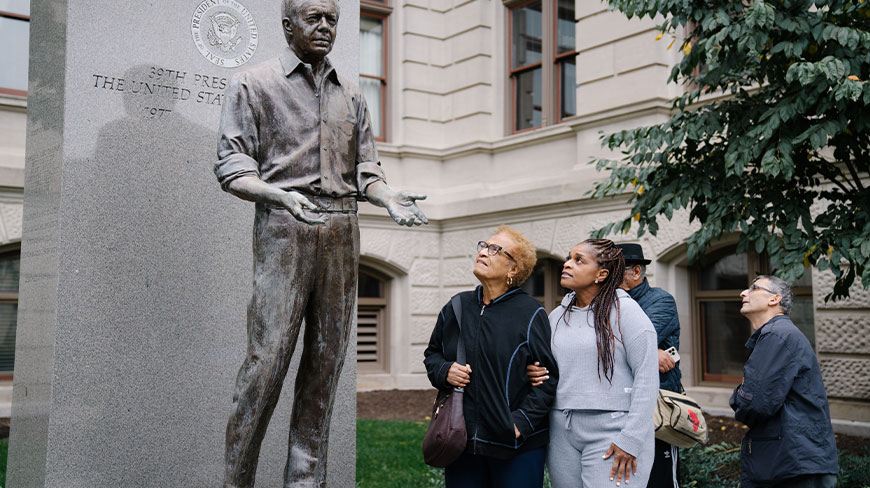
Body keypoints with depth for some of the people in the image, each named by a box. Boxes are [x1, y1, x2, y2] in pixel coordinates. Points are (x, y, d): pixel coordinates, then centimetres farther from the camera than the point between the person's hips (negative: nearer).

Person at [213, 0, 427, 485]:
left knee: (327, 357, 4)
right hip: (284, 228, -4)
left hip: (342, 231, 5)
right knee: (268, 356, -10)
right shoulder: (253, 84, 5)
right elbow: (233, 168, -2)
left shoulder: (351, 95, 19)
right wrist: (281, 195, -21)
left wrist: (388, 197, -4)